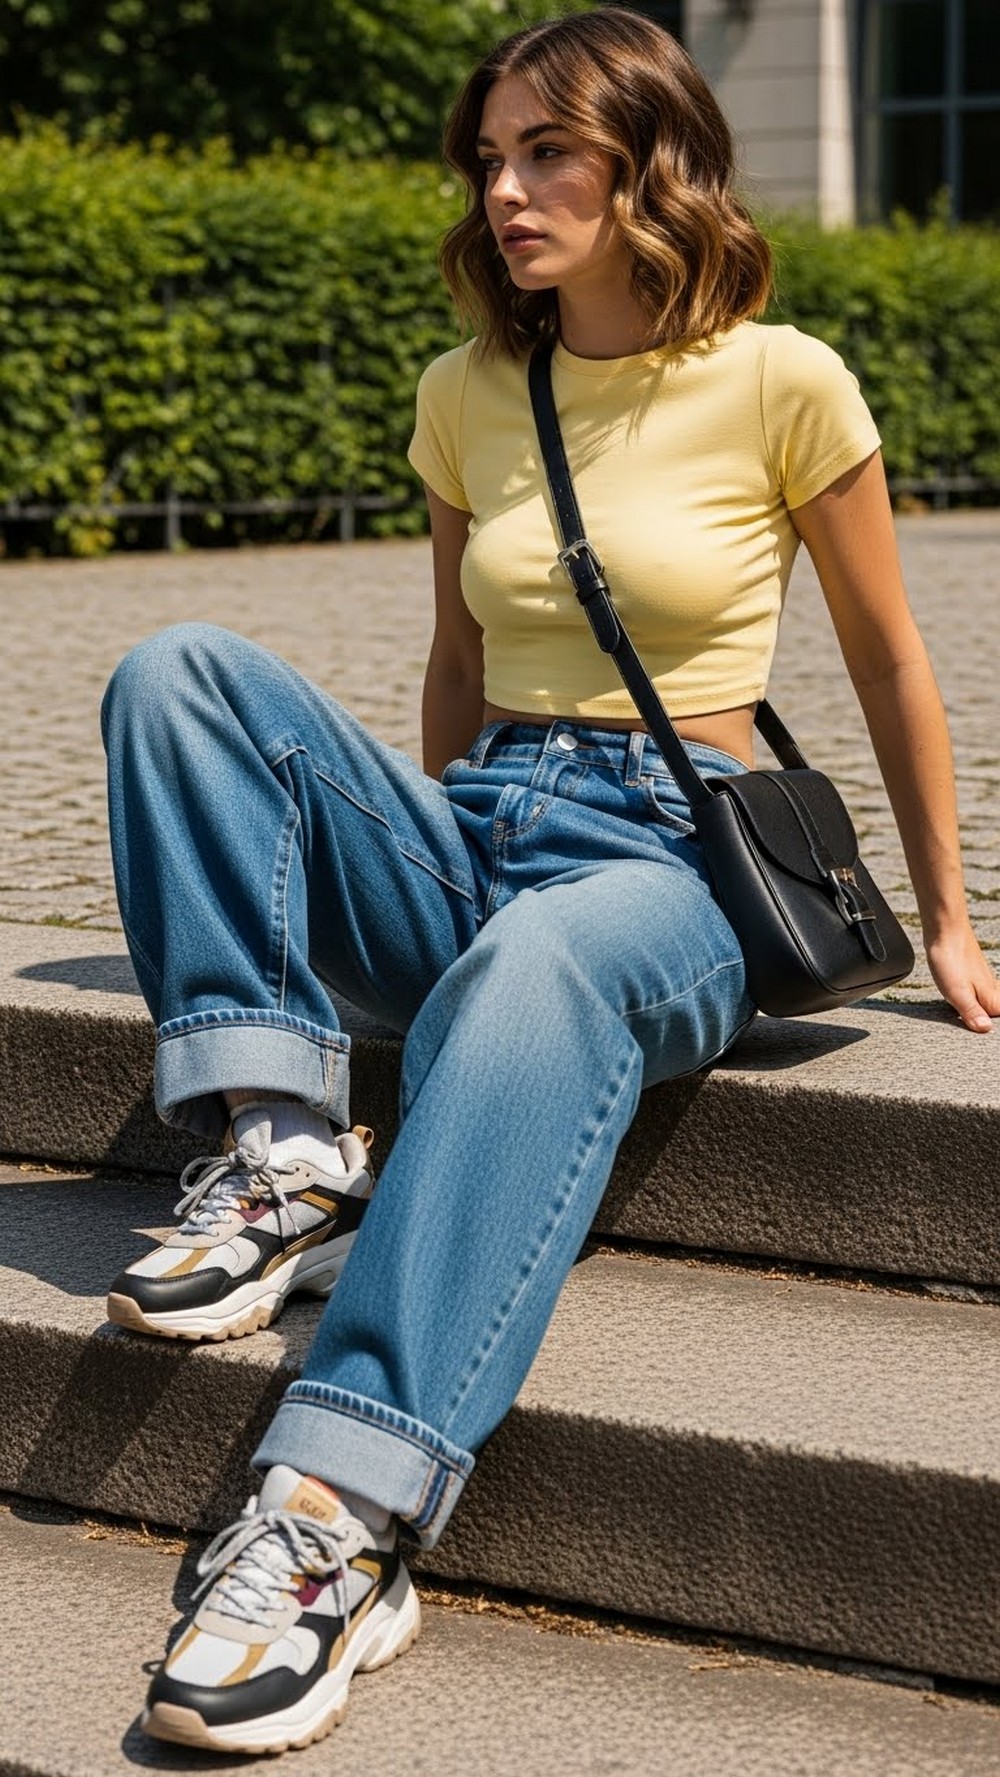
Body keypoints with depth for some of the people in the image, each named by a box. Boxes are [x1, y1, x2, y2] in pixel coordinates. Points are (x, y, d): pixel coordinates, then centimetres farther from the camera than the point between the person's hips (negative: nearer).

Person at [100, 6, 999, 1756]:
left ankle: (341, 1520, -53)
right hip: (475, 830, 6)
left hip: (671, 858, -5)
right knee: (180, 672, -17)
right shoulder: (465, 396, 11)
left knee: (540, 975, -42)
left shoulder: (781, 383, -2)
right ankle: (283, 1154, -26)